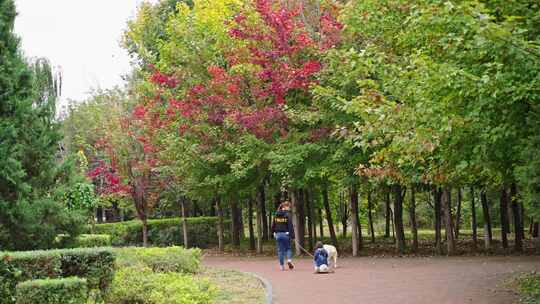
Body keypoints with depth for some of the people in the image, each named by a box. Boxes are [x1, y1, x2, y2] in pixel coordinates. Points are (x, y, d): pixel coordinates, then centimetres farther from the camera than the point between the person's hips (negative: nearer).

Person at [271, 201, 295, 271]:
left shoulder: (276, 215, 7)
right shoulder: (288, 215, -9)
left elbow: (273, 225, 10)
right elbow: (290, 226, -12)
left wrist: (274, 233, 18)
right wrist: (292, 235, -10)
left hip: (278, 234, 4)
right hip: (286, 234, -4)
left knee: (280, 250, 8)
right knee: (288, 248, 13)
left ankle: (282, 265, 7)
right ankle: (289, 260, -10)